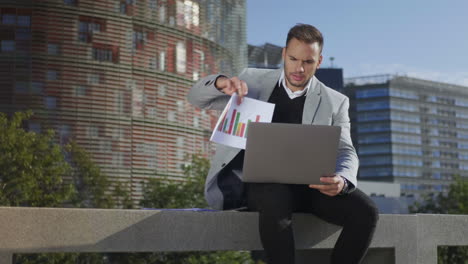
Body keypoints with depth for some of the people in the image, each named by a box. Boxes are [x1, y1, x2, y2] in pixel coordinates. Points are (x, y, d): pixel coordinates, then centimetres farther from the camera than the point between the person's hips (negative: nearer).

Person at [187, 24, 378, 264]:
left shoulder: (335, 102, 11)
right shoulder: (254, 80, 12)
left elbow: (345, 152, 1)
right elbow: (196, 98, 9)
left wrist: (341, 180, -24)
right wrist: (221, 83, -17)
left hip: (307, 185, 2)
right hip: (259, 182, -2)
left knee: (365, 212, -25)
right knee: (275, 200, -38)